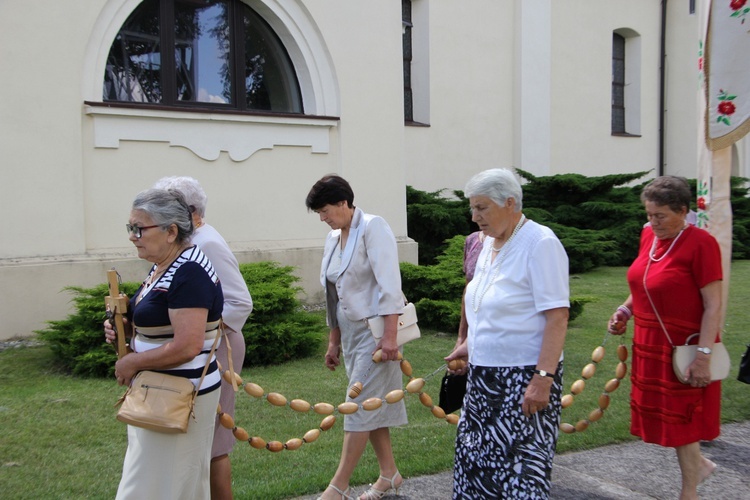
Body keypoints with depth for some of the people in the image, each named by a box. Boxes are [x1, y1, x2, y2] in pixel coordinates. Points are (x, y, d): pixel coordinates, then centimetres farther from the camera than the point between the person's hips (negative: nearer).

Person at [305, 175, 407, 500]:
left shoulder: (372, 227, -11)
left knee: (361, 405, -4)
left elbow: (389, 284, -19)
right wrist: (333, 340, 17)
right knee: (372, 403, 13)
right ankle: (389, 473, 25)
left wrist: (389, 335, -23)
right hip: (350, 331, 8)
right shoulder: (334, 237, 10)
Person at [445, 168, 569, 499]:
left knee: (521, 468, -2)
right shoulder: (490, 242, 10)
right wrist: (469, 345, 18)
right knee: (475, 458, 13)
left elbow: (557, 317, -20)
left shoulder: (540, 243, -15)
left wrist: (544, 378, -24)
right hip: (485, 372, 8)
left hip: (524, 376, -8)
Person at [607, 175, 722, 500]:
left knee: (679, 419, 4)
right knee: (658, 412, 16)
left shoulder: (700, 243, -18)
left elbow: (714, 305, -18)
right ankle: (699, 464, 40)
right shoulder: (649, 235, 4)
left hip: (683, 347, -7)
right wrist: (626, 310, 3)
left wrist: (703, 355, -22)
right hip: (650, 343, 7)